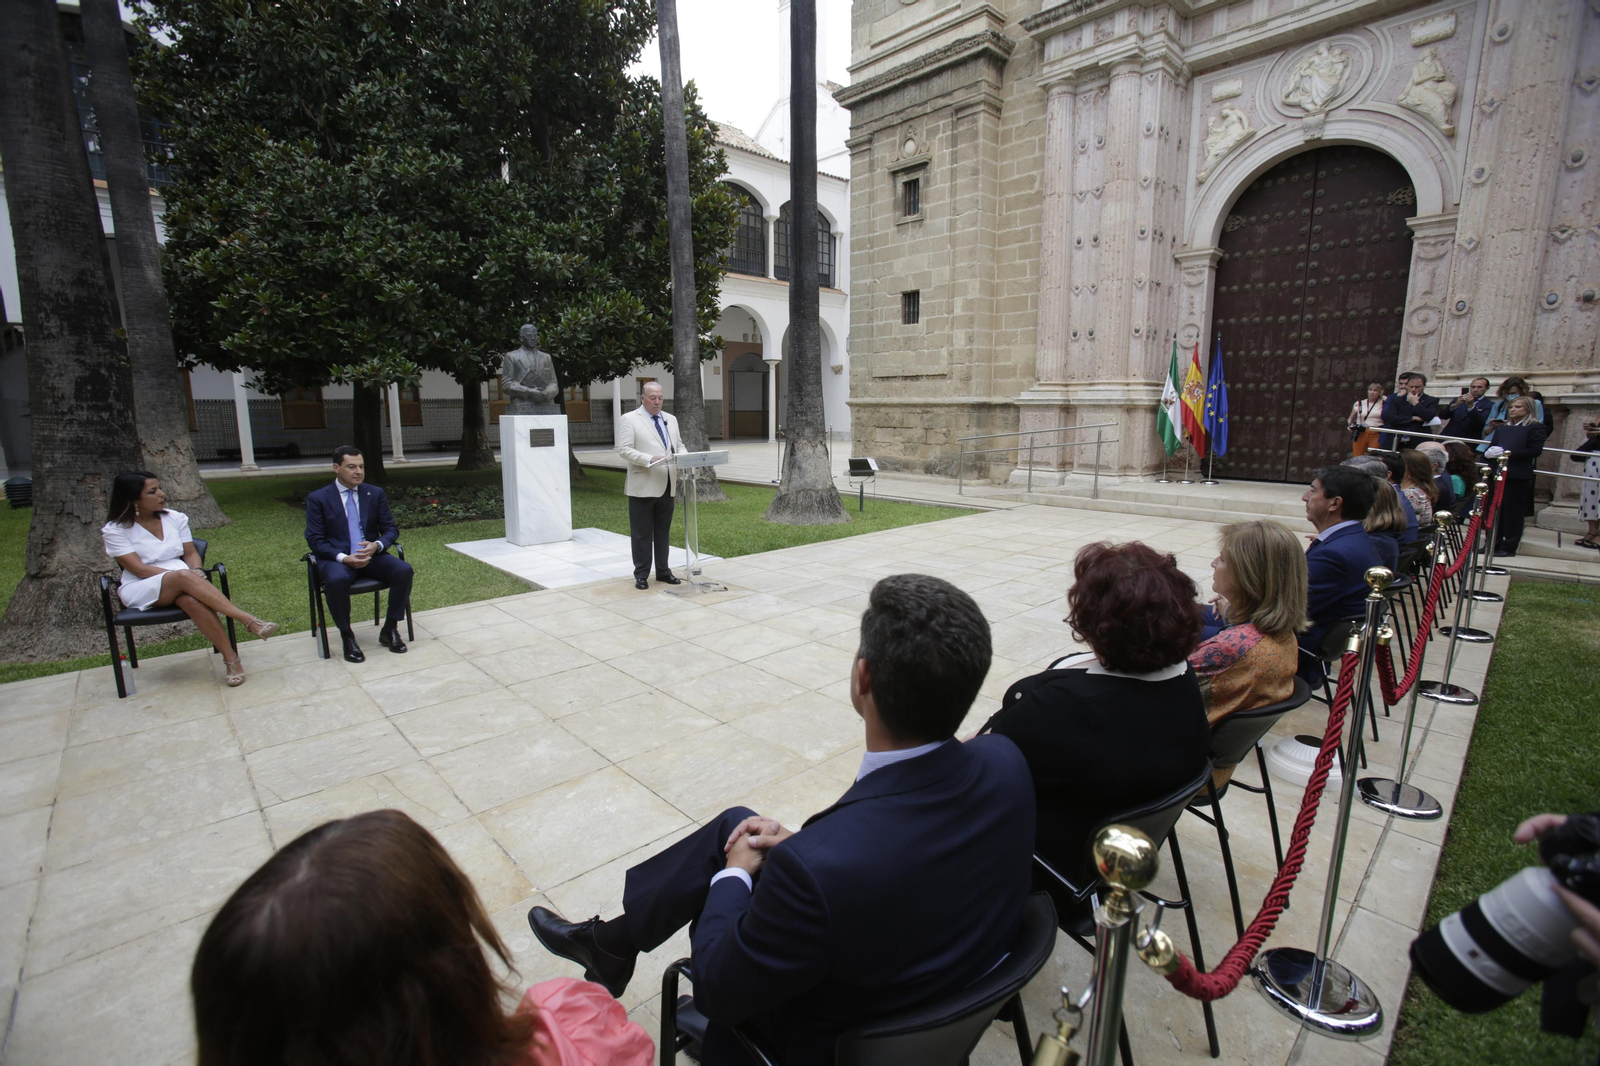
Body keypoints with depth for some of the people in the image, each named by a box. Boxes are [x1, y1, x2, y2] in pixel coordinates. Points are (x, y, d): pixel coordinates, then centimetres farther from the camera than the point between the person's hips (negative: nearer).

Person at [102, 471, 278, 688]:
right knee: (183, 577, -37)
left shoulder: (175, 518, 11)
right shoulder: (114, 530, -1)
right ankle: (248, 620, -44)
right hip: (140, 591, -2)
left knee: (192, 599, -36)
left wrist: (197, 572, -13)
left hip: (181, 584, 3)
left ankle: (230, 657, -40)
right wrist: (187, 575, -22)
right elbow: (140, 570, -10)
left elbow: (191, 553, 11)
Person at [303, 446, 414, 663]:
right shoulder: (317, 498, 0)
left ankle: (390, 629, -9)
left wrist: (377, 545, -15)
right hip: (337, 558, -3)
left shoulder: (376, 494, 8)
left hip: (371, 555, 3)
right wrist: (343, 558, -21)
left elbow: (391, 529, 9)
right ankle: (347, 637, -16)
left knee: (404, 570, -25)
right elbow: (315, 540, -4)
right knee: (336, 580, -37)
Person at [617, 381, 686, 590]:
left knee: (663, 532, 13)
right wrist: (649, 460, -24)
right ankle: (641, 575, 12)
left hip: (667, 486, 5)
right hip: (643, 486, -5)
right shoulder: (629, 419, -2)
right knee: (642, 534, 2)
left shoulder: (671, 419, 16)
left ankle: (663, 571, 23)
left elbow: (679, 445, 18)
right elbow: (625, 449, -11)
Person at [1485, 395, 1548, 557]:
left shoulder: (1535, 427, 1)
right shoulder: (1501, 429, 18)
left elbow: (1535, 451, -8)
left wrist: (1508, 453, -16)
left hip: (1518, 476, -5)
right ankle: (1493, 543, 12)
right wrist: (1489, 453, -4)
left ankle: (1509, 546, 3)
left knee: (1513, 511, -2)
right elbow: (1492, 446, 18)